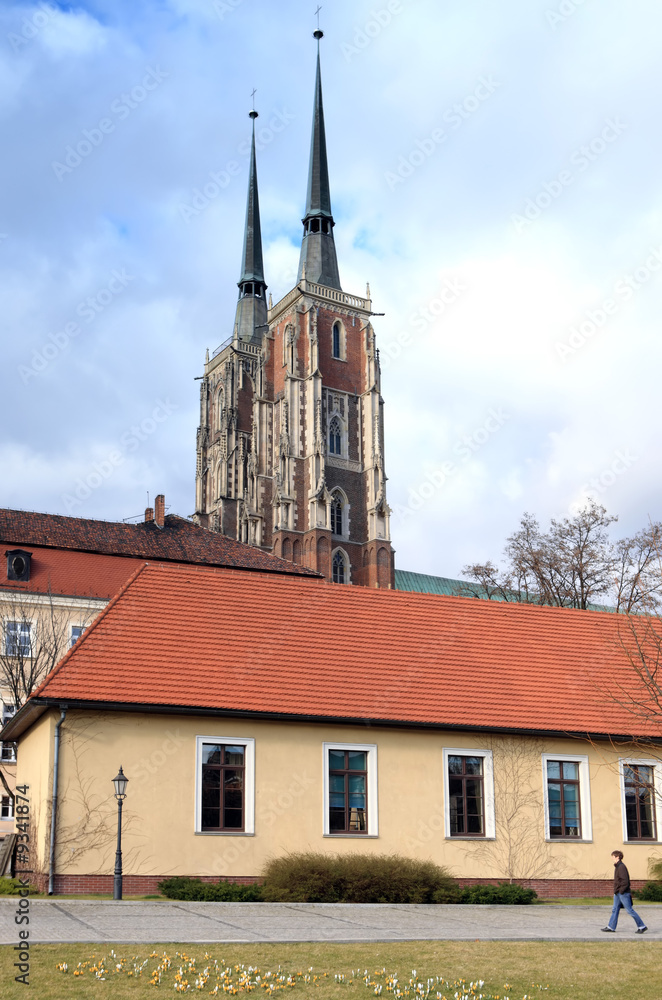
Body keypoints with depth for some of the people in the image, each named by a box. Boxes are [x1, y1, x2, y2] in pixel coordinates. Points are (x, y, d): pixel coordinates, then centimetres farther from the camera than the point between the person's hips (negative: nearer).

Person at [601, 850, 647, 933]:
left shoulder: (621, 867, -17)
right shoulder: (617, 867, 14)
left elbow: (625, 881, -23)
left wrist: (621, 891, -18)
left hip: (623, 893, -10)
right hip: (618, 893, 10)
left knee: (629, 910, -4)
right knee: (615, 910, 9)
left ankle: (642, 926, 3)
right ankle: (611, 927, 12)